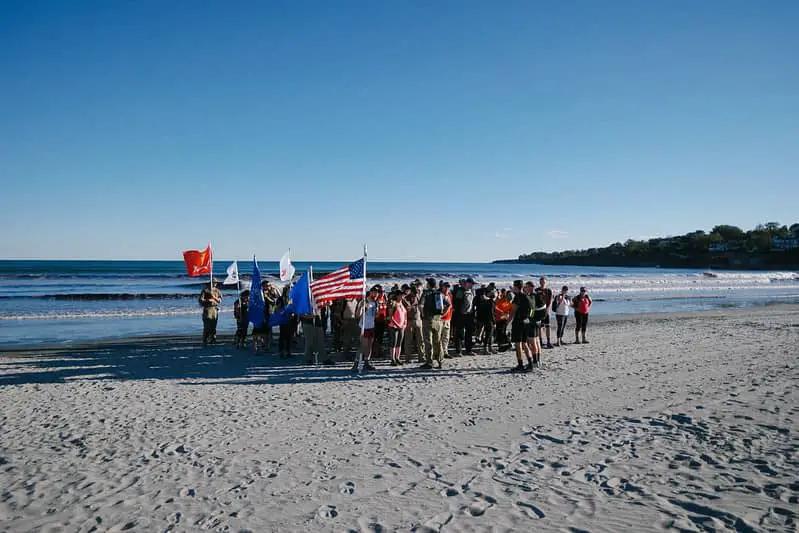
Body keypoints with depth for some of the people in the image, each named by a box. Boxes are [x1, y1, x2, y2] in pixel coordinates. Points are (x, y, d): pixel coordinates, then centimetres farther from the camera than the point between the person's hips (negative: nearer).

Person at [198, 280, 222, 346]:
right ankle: (205, 341, -5)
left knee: (213, 326, 6)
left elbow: (220, 300, 7)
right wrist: (208, 300, -17)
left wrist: (214, 297, -9)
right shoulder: (205, 290, 0)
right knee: (206, 326, -8)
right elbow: (201, 300, -5)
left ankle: (213, 339, 13)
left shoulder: (217, 291, 13)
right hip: (207, 309, -4)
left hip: (215, 309, 5)